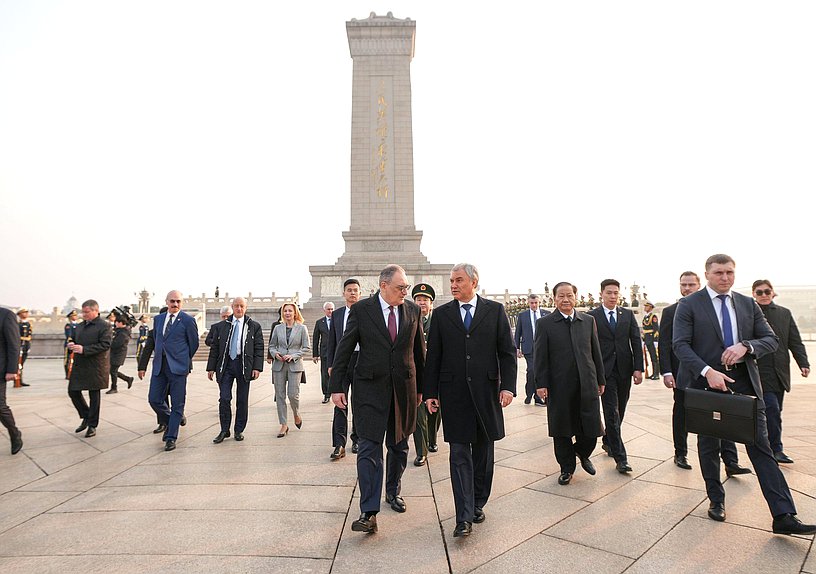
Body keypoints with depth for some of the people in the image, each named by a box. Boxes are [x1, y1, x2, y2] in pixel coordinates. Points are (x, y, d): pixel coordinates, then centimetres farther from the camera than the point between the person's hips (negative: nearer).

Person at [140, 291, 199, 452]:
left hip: (178, 367, -5)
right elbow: (156, 340, 23)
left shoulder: (187, 320, -5)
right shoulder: (158, 319, 12)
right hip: (159, 365, 5)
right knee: (154, 399, 5)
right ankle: (169, 423, 31)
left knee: (177, 403, 1)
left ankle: (171, 437, 11)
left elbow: (194, 344, 2)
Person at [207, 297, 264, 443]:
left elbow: (259, 348, 1)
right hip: (225, 364, 1)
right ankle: (224, 431, 13)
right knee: (224, 399, -1)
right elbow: (214, 348, 10)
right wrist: (211, 367, 5)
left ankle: (239, 430, 19)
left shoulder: (254, 326, 3)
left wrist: (257, 367, -8)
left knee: (242, 400, 6)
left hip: (244, 365, -1)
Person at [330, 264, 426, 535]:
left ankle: (393, 491, 39)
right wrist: (336, 386, -6)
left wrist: (420, 387, 12)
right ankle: (369, 512, 1)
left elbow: (419, 350, 10)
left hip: (404, 389, 4)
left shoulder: (412, 310, 3)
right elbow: (344, 348, -3)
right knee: (369, 448, -6)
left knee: (399, 446, 17)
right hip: (370, 389, -3)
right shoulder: (361, 309, -5)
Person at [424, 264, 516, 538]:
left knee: (483, 451, 13)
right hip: (453, 392, 0)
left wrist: (508, 386, -8)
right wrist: (430, 393, 1)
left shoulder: (495, 310, 3)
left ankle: (478, 504, 31)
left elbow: (508, 351, 2)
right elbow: (433, 357, 5)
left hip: (486, 391, 1)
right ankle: (464, 517, 5)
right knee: (459, 454, 0)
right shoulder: (442, 314, 5)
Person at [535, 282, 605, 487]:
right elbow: (540, 356, -3)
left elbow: (596, 352, 11)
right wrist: (541, 383, -8)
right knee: (561, 431, 9)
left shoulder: (588, 320, 8)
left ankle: (582, 453, 37)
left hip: (587, 384, 2)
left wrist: (601, 380, 10)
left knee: (591, 428, 7)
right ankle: (567, 468, 27)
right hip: (559, 387, -2)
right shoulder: (545, 323, -2)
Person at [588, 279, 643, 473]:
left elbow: (636, 341, 6)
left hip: (624, 369, 4)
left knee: (619, 411, 13)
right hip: (604, 370, -4)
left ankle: (608, 441, 35)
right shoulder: (592, 316, -2)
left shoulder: (628, 315, 8)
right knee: (611, 413, -4)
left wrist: (638, 368, -2)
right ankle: (620, 457, 1)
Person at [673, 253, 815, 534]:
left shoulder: (748, 304, 9)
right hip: (706, 382, -2)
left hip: (744, 381, 3)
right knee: (709, 445, 12)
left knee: (760, 445, 0)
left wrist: (746, 346, -15)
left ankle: (784, 516, 6)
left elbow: (771, 339, 7)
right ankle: (716, 500, 29)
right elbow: (680, 344, -11)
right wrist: (707, 371, -23)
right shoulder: (689, 305, -4)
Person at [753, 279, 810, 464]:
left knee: (775, 412, 10)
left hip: (780, 371, 5)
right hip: (760, 371, -4)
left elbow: (795, 341, 10)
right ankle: (776, 449, 1)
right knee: (772, 409, -9)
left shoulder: (785, 313, 11)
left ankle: (773, 448, 20)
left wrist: (803, 363, -2)